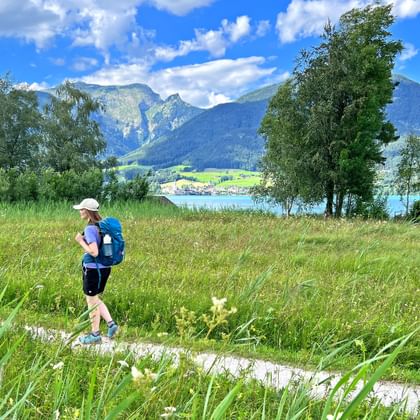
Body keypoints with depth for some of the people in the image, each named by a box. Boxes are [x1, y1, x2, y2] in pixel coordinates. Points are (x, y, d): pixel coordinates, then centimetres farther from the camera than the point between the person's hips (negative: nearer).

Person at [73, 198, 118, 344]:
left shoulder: (90, 229, -20)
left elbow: (94, 252, -25)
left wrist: (81, 241, -14)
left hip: (93, 269, -8)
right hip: (104, 268, 8)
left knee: (92, 301, 7)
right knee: (95, 299, 23)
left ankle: (95, 334, 19)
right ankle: (111, 323, 15)